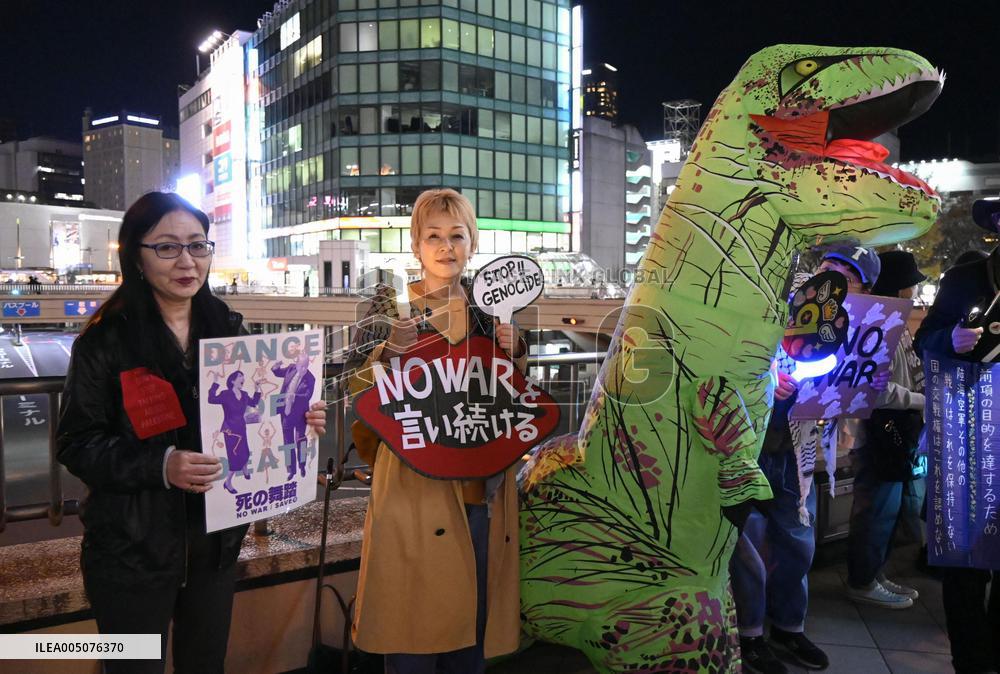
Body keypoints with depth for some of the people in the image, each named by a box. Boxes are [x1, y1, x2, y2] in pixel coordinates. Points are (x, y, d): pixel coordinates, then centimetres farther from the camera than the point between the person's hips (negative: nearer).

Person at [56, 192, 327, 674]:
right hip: (132, 549, -4)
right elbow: (76, 444, -11)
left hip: (216, 541, 4)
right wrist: (159, 466, -26)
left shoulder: (227, 329, 3)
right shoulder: (105, 341, -10)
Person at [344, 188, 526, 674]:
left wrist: (514, 351, -2)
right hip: (415, 484, -3)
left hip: (483, 489, 4)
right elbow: (354, 384, -4)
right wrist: (392, 348, -20)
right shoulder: (392, 304, 0)